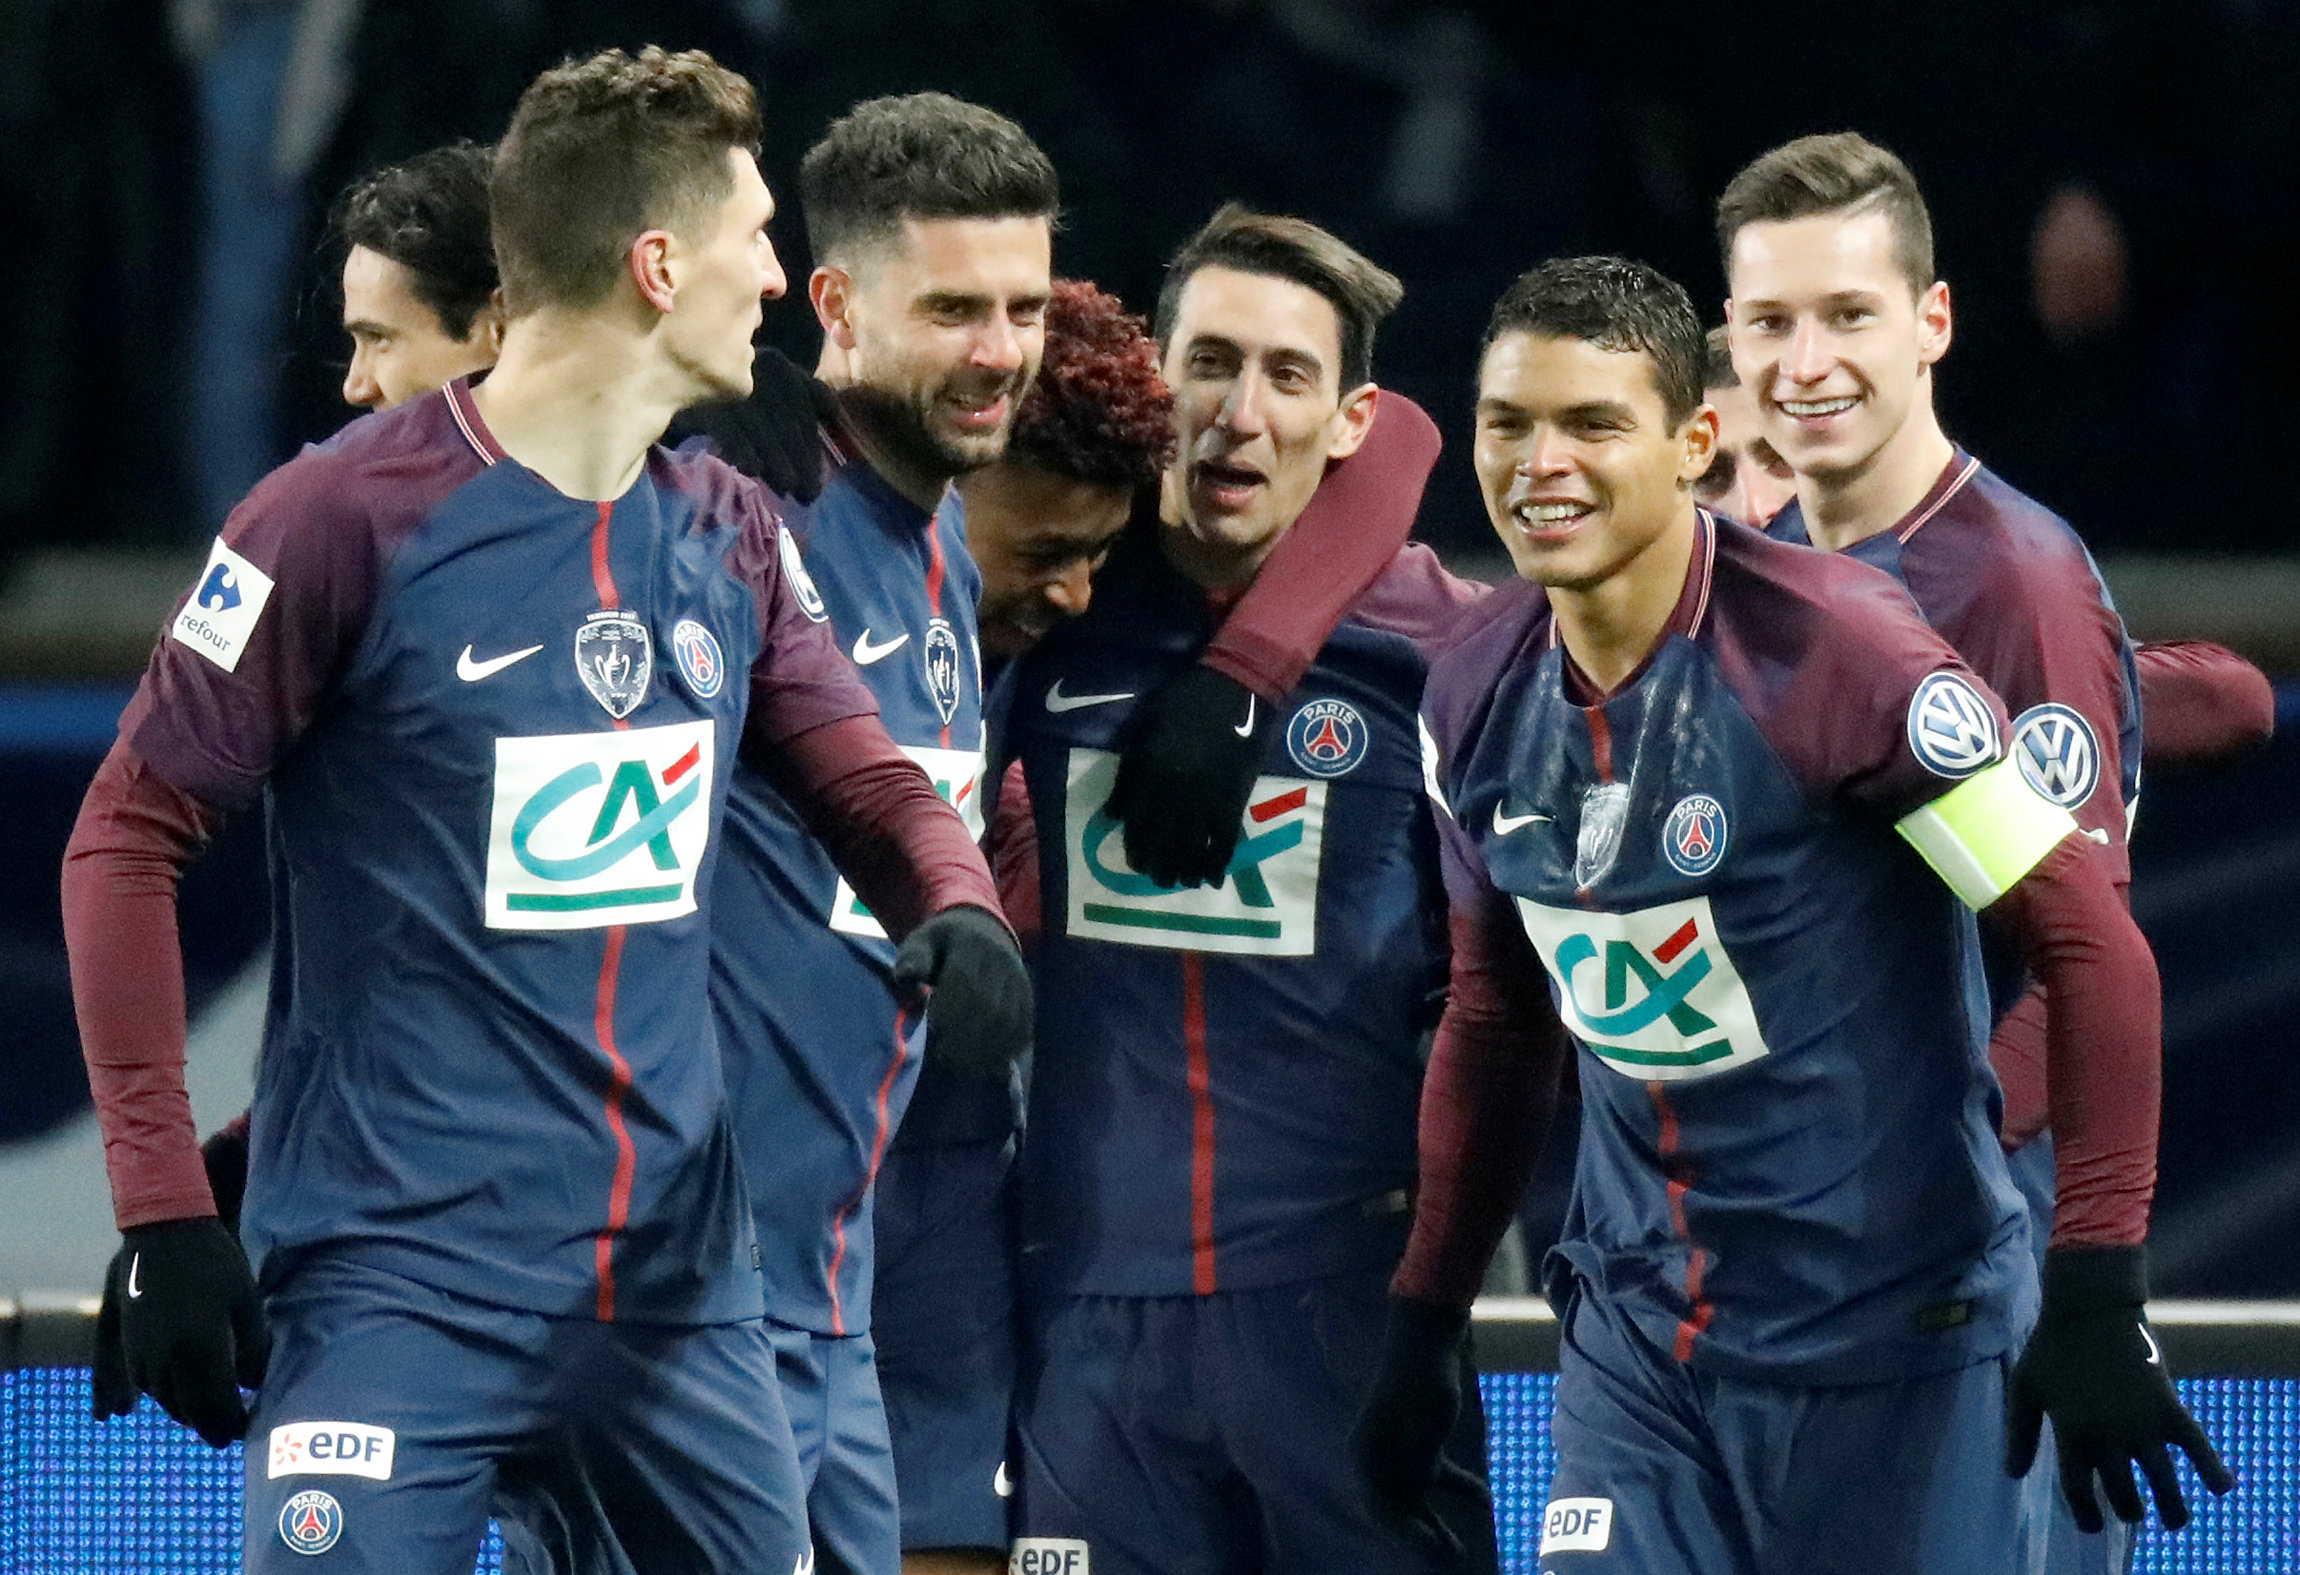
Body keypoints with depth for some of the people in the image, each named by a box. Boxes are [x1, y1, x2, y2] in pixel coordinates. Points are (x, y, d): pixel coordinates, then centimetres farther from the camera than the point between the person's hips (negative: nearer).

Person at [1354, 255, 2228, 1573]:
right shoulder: (1480, 696, 3)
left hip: (1893, 1339, -5)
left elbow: (2092, 941, -15)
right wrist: (1425, 1323, 17)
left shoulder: (1830, 648, -17)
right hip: (1638, 1346, 5)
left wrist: (2099, 1296, -20)